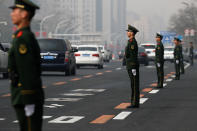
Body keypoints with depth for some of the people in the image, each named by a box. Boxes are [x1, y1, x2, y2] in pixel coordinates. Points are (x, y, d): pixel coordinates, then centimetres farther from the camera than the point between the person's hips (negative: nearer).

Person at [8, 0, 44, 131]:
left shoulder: (23, 38, -16)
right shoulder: (28, 37, 17)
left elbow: (28, 73, -21)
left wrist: (29, 104, -22)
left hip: (27, 99, -10)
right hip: (24, 100, 10)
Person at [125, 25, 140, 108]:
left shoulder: (133, 42, -15)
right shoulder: (131, 42, 18)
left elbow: (133, 55, -20)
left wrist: (133, 68, -22)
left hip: (133, 66, -10)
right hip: (130, 66, 10)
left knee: (134, 85, -7)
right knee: (133, 85, 10)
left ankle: (135, 103, -6)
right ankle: (134, 103, 13)